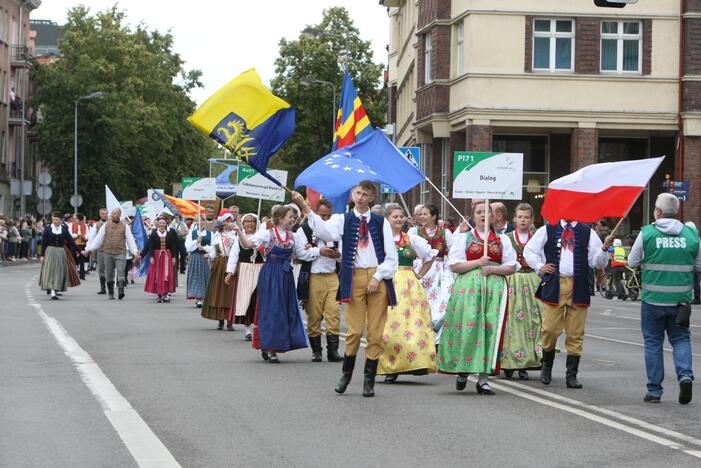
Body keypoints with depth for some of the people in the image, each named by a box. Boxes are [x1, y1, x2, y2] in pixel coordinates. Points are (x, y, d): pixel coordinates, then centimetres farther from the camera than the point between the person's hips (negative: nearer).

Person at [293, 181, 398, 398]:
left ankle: (369, 380, 10)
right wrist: (305, 208, -28)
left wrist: (377, 277, -7)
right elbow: (324, 230, -17)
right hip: (354, 278, -1)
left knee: (375, 332, 2)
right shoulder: (343, 220, 6)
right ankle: (346, 375, 14)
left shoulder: (381, 223, 8)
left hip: (378, 279, 1)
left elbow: (391, 257, 6)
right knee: (354, 331, -4)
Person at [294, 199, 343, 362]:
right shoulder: (304, 230, 3)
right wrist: (319, 252, -14)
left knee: (334, 313, -7)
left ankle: (333, 350, -7)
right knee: (314, 316, -1)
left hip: (332, 277, 3)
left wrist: (338, 254, -4)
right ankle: (316, 350, 8)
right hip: (313, 277, -3)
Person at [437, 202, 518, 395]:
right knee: (468, 326, -10)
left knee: (490, 328, -6)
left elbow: (512, 267, 9)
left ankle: (483, 378, -5)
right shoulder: (463, 237, 11)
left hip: (494, 287, 1)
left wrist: (493, 269, -8)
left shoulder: (502, 239, 15)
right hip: (468, 287, -1)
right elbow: (455, 265, 2)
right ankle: (462, 370, 7)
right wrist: (478, 263, -9)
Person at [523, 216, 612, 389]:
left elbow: (597, 261, 7)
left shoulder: (587, 233, 9)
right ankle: (546, 365, 23)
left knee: (576, 334, 1)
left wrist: (605, 248, -10)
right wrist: (540, 266, 4)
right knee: (550, 329, -3)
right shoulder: (547, 230, 9)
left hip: (578, 288, 0)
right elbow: (529, 250, 18)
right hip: (553, 285, 0)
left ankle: (571, 375, 8)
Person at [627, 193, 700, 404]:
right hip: (681, 299, 1)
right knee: (681, 339, 14)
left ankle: (654, 390, 10)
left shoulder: (647, 233, -7)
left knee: (653, 342, 8)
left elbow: (632, 262, 1)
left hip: (653, 299, -1)